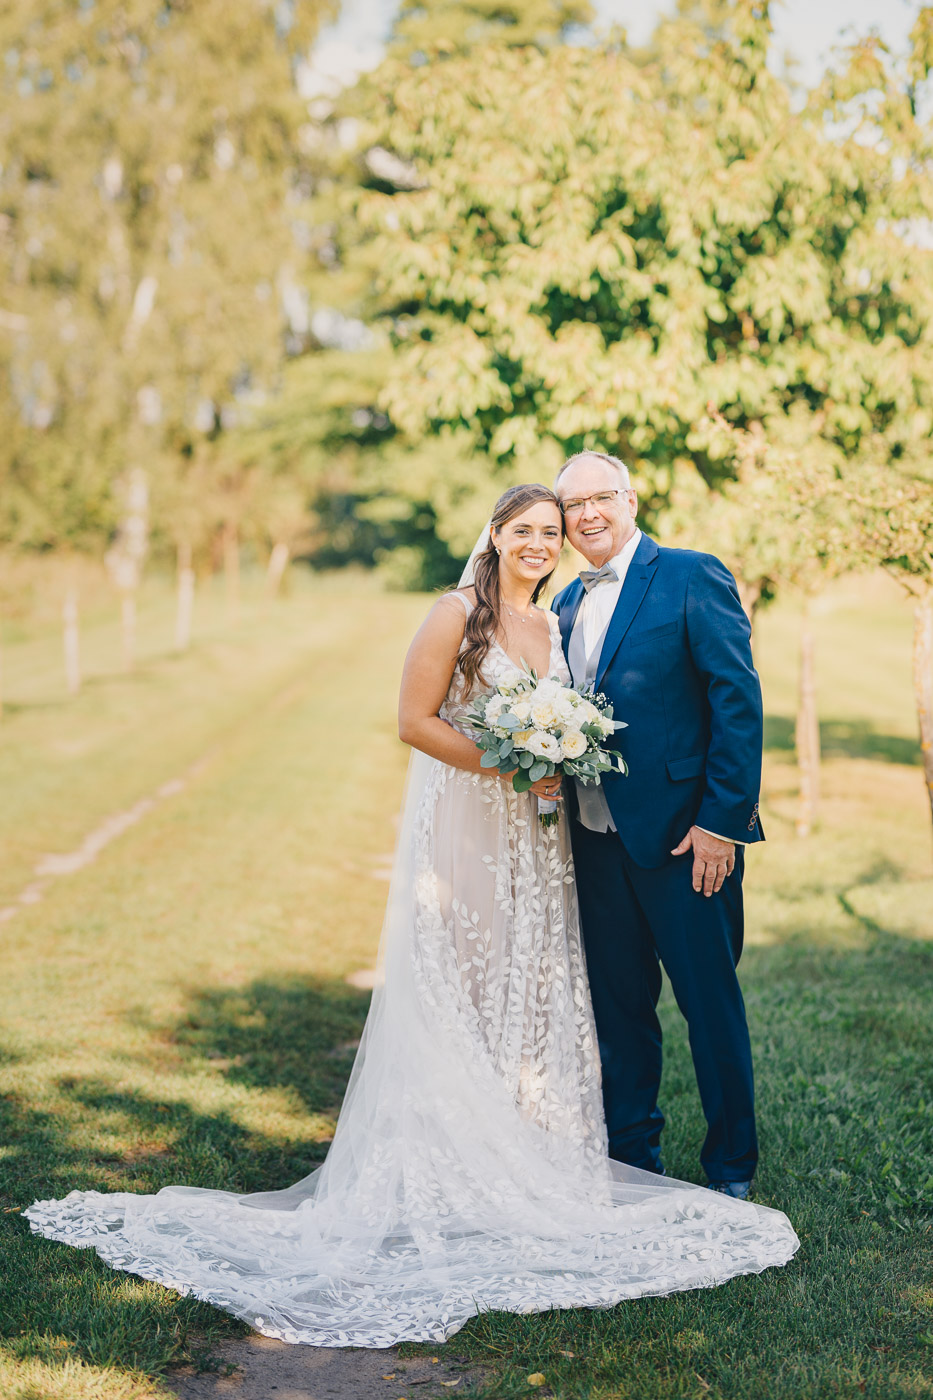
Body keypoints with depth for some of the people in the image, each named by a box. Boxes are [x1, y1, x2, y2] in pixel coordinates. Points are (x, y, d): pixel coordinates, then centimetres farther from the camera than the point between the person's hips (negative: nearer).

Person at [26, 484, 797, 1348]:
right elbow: (415, 720, -13)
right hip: (463, 830, -6)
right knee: (459, 986, 0)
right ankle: (455, 1165, 9)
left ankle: (529, 1149, 21)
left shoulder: (554, 626, 12)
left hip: (533, 839, 7)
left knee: (535, 990, 10)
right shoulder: (458, 614, -8)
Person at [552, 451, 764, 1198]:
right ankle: (633, 1156, 28)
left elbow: (739, 701, -12)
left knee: (710, 1002, 4)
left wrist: (721, 821, -16)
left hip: (685, 834, -6)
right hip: (597, 839, 6)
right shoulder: (567, 603, 14)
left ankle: (731, 1171, 19)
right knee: (618, 1004, 14)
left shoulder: (693, 576, -7)